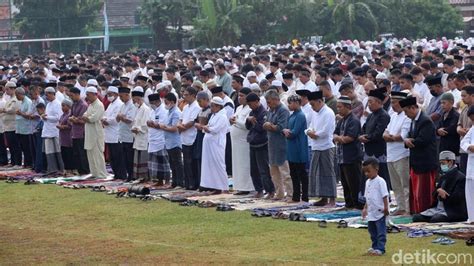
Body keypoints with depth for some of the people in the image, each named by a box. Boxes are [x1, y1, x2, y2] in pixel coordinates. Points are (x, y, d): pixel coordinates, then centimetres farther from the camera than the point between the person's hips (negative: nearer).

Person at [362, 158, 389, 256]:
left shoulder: (380, 181, -13)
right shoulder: (368, 182, 12)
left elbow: (385, 196, -14)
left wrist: (386, 208, -17)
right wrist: (365, 208, 18)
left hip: (379, 212, -9)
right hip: (371, 212, 9)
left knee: (381, 231, -4)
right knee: (372, 231, 15)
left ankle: (380, 248, -3)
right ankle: (375, 246, 24)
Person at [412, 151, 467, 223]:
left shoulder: (460, 178, -8)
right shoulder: (443, 177, 19)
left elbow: (457, 198, -17)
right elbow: (434, 195, 14)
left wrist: (443, 196, -9)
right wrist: (438, 191, -10)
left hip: (453, 211, -8)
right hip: (438, 208, 8)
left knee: (435, 219, -36)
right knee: (416, 217, -12)